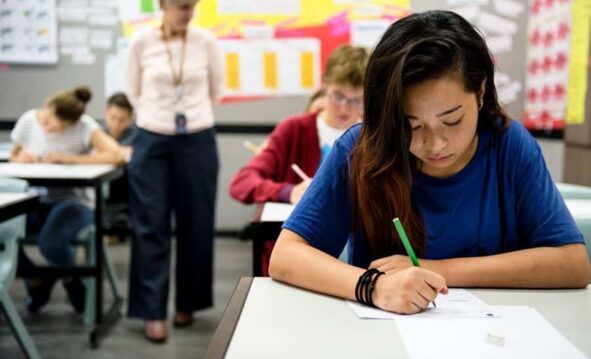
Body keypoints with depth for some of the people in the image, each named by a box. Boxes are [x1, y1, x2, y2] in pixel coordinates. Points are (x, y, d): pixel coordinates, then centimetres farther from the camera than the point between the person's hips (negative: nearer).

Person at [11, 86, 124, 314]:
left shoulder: (84, 126, -11)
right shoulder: (29, 120, 1)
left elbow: (115, 155, -25)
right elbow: (13, 155, 16)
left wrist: (69, 158, -25)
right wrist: (21, 157, -10)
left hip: (74, 201, -4)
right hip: (36, 200, 4)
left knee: (50, 243, -36)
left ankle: (72, 280, 5)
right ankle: (36, 280, 8)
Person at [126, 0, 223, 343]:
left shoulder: (206, 41, -2)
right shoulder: (142, 42, -3)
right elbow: (135, 91, 11)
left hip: (198, 141, 1)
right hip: (152, 141, -1)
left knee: (195, 225, 6)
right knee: (151, 226, -2)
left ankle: (187, 303, 22)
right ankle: (153, 311, 5)